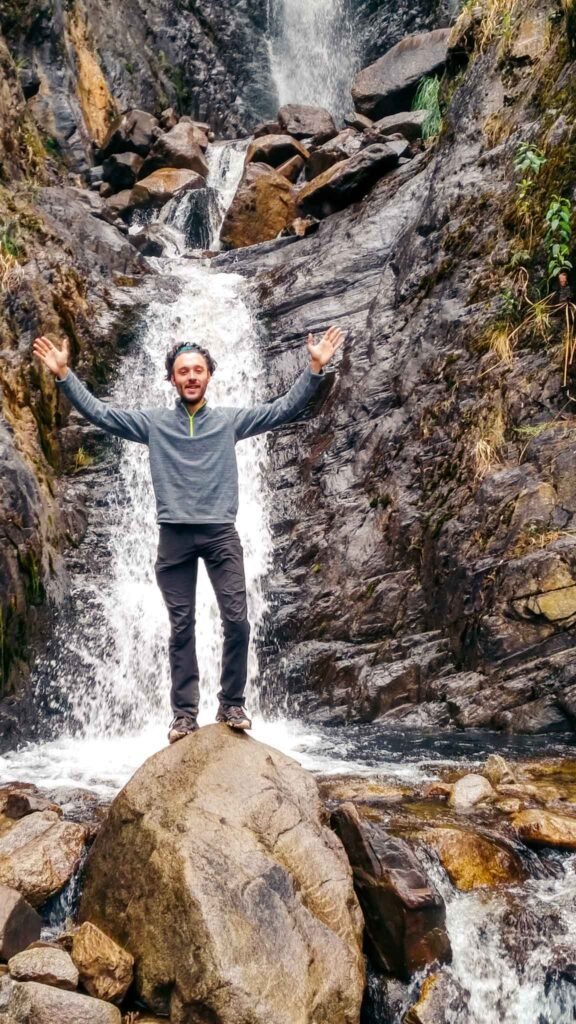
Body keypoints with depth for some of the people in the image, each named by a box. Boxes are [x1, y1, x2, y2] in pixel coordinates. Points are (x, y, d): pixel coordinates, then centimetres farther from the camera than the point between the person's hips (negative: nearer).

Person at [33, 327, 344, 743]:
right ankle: (185, 713, 11)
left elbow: (285, 408, 3)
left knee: (237, 621, -5)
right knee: (181, 627, 5)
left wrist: (315, 368, -6)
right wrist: (64, 374, -2)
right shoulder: (153, 423, 8)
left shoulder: (231, 419, 6)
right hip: (174, 537, 0)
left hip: (221, 534, 0)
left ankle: (231, 704, 11)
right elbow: (99, 412, 6)